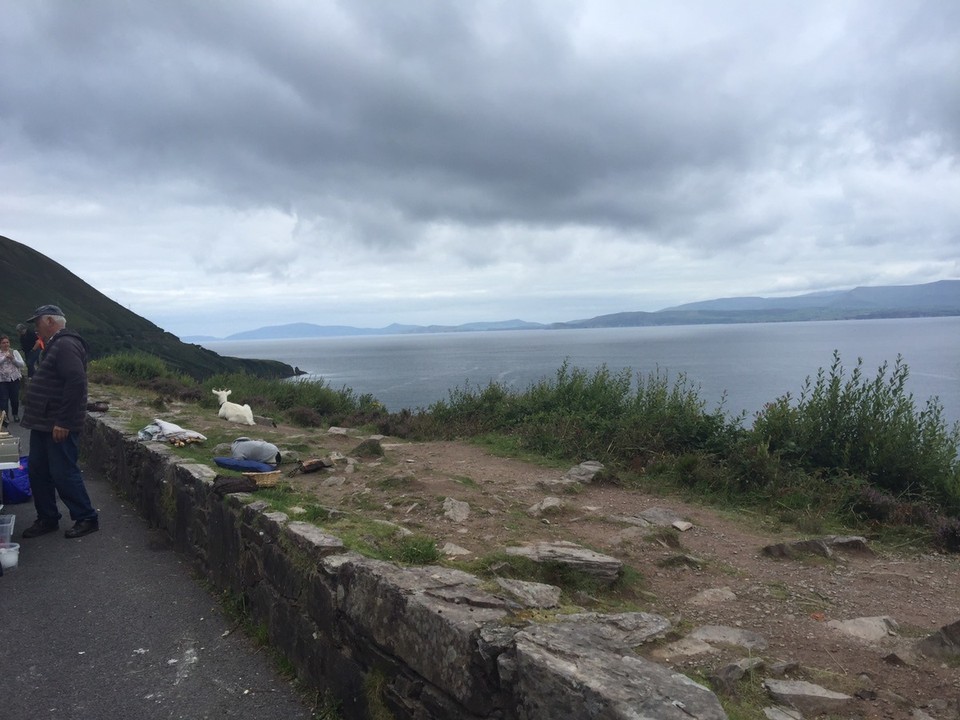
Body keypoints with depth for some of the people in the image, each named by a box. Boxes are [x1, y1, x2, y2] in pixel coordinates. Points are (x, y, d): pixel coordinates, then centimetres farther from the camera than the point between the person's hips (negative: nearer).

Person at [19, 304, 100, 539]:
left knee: (64, 474, -4)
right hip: (43, 423, 10)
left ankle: (87, 519, 7)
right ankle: (47, 519, 24)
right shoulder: (54, 345, 16)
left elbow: (77, 382, -27)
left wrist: (63, 422, -25)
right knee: (38, 472, 14)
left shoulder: (66, 345, -17)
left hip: (58, 426, -10)